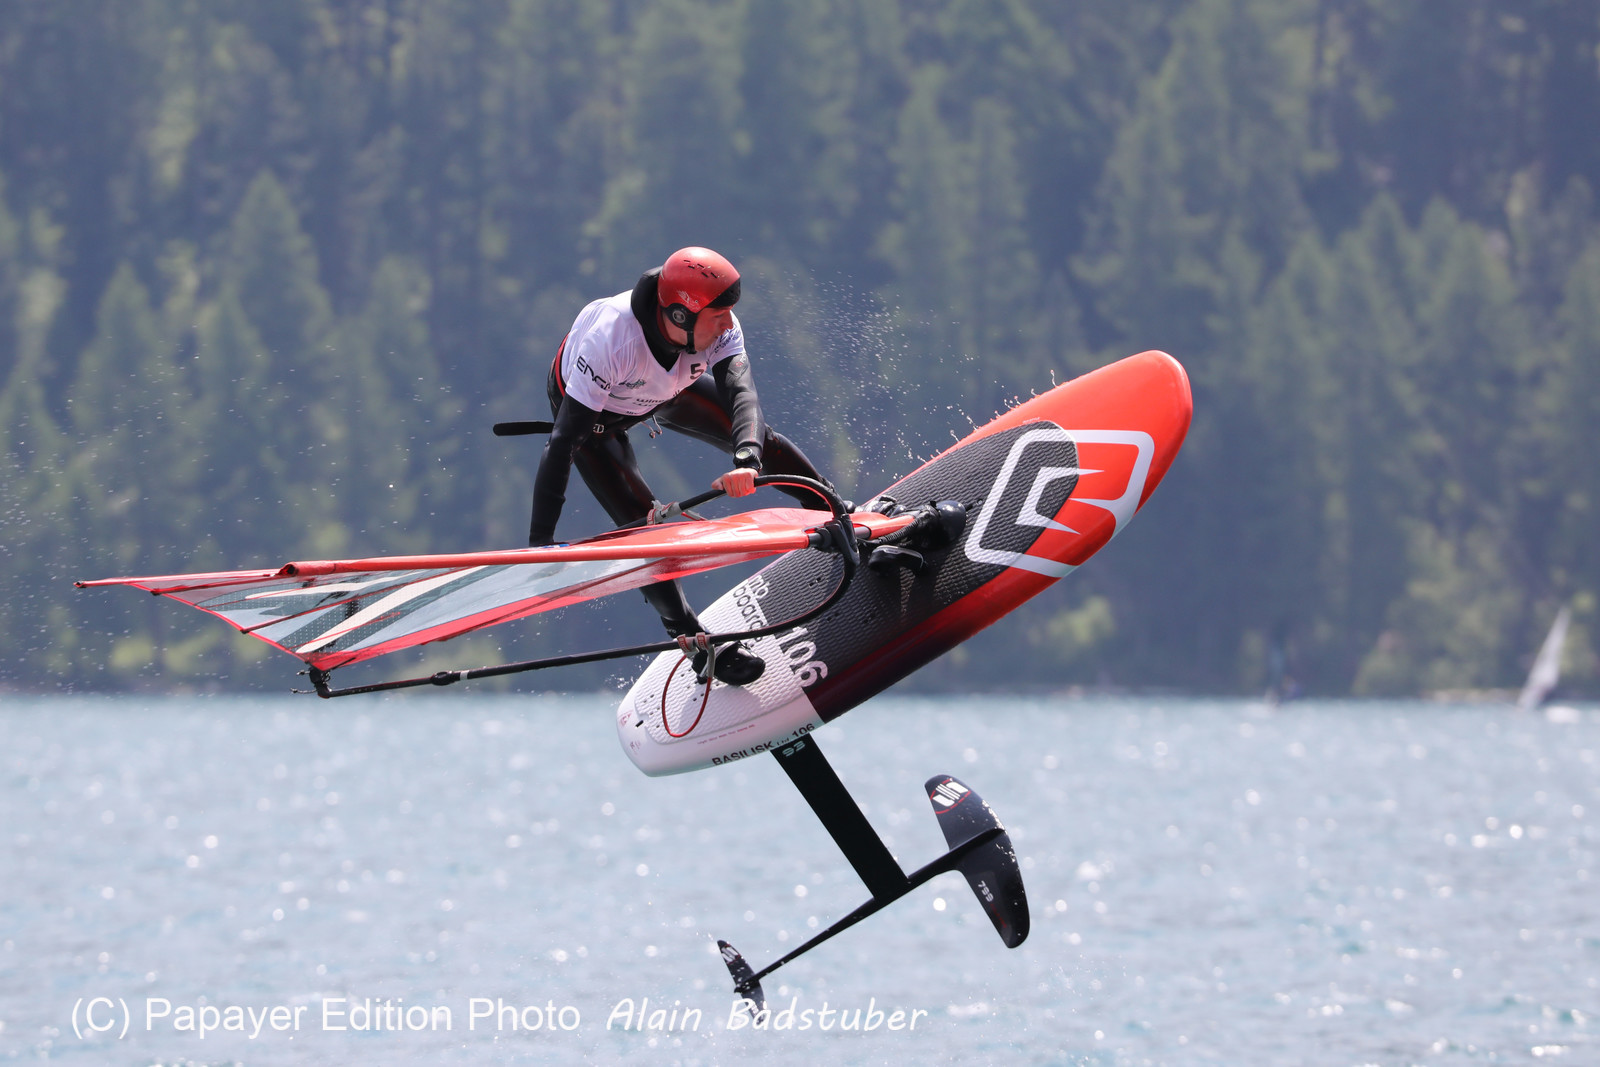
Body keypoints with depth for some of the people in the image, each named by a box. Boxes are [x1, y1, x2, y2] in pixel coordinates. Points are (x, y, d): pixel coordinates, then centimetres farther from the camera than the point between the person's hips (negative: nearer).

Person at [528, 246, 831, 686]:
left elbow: (741, 390, -42)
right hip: (595, 410, -4)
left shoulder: (718, 329, -32)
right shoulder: (609, 340, -46)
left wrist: (747, 460, -64)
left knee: (758, 439, -7)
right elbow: (565, 440, -45)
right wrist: (540, 542, -47)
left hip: (669, 389, 4)